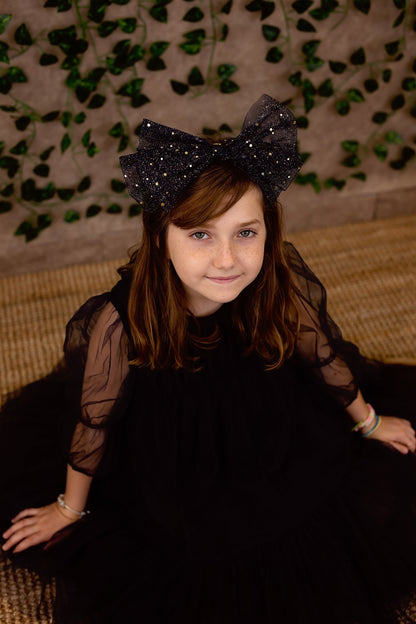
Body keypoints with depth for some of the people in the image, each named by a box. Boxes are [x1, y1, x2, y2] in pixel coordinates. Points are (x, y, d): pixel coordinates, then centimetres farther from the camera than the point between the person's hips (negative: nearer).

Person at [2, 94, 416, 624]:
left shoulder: (286, 287, -26)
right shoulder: (121, 322, -32)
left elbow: (325, 357, -4)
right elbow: (95, 423, -15)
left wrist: (368, 422, 14)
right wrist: (70, 510, 3)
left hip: (287, 470, 3)